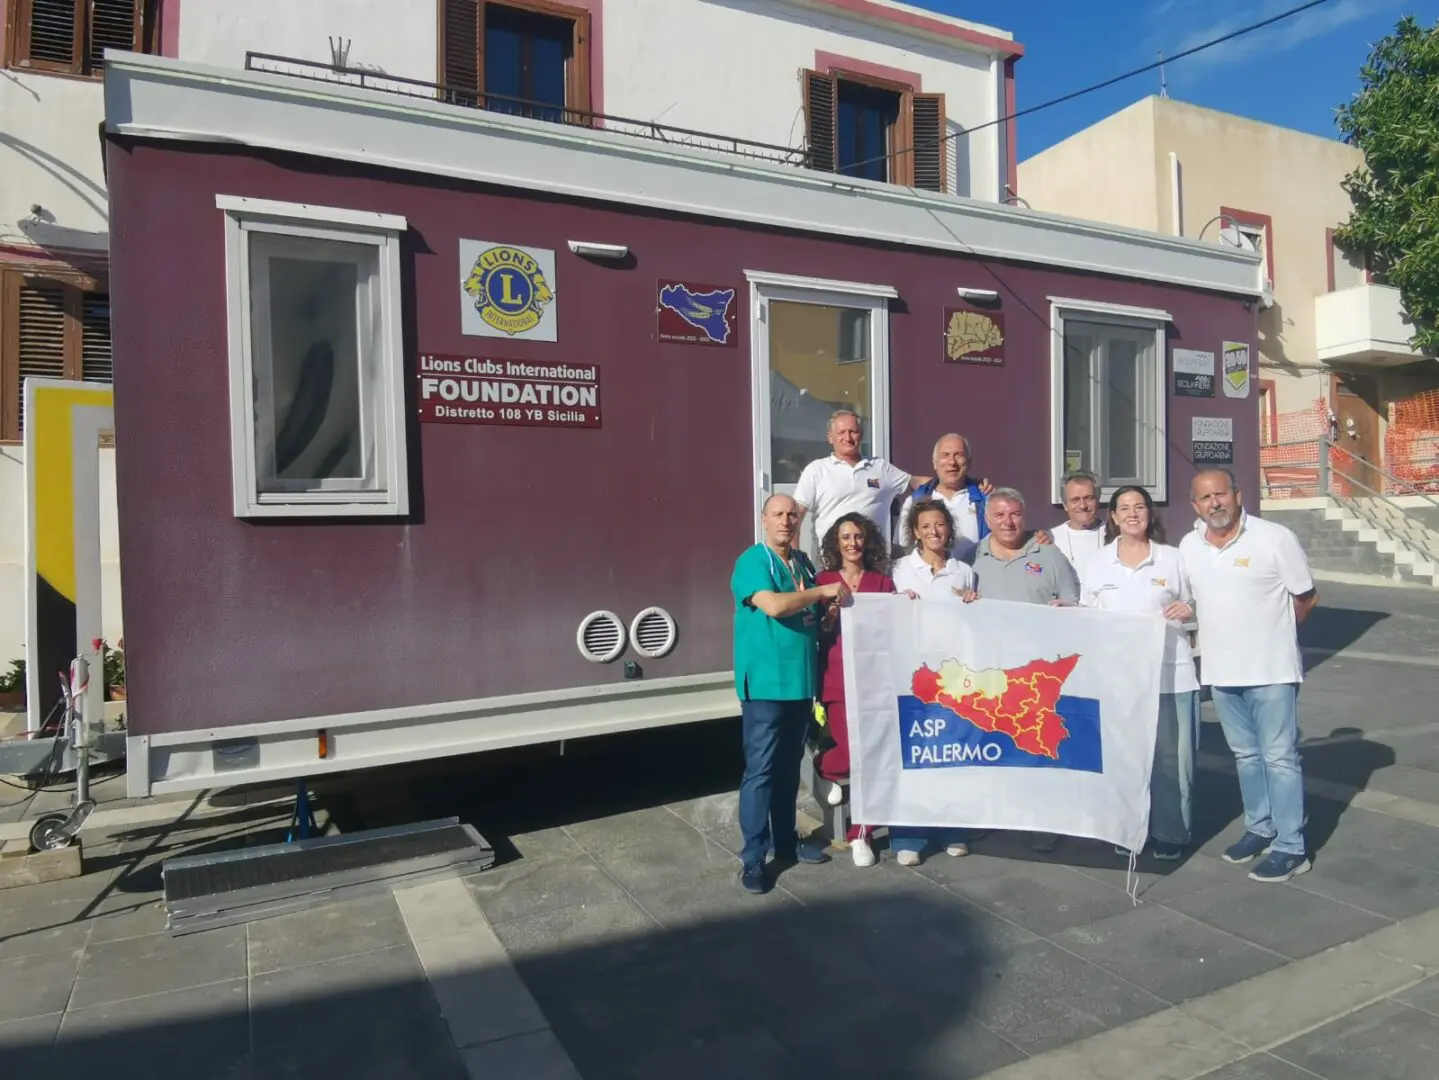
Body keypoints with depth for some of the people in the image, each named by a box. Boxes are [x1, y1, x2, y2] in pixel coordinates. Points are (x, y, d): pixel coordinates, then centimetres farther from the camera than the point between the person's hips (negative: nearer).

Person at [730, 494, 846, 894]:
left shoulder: (803, 562, 14)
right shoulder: (752, 560, -10)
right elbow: (773, 606, -25)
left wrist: (828, 613, 1)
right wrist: (823, 592, -15)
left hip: (800, 679, 7)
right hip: (765, 682, -7)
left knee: (789, 767, 16)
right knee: (761, 769, -4)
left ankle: (786, 842, 29)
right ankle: (753, 858, 4)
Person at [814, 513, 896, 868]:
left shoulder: (883, 582, 11)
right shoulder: (824, 581, 5)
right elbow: (818, 636, 3)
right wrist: (830, 614, -15)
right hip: (838, 681, -2)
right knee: (853, 751, -12)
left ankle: (860, 835, 13)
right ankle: (826, 767, 26)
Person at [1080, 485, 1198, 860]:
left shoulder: (1173, 558, 4)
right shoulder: (1098, 562, 7)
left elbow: (1197, 605, 9)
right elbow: (1086, 614, 10)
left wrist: (1188, 610, -12)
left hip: (1169, 672, -1)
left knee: (1171, 753, 3)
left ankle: (1170, 831, 18)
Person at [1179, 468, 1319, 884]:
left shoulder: (1275, 538, -11)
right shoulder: (1188, 547, 2)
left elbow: (1306, 597, -1)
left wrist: (1270, 633, 6)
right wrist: (1221, 633, 10)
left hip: (1270, 670, -5)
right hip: (1220, 670, 5)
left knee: (1279, 757, 2)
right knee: (1246, 755, 17)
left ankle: (1290, 847, 11)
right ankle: (1259, 828, 32)